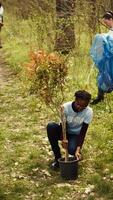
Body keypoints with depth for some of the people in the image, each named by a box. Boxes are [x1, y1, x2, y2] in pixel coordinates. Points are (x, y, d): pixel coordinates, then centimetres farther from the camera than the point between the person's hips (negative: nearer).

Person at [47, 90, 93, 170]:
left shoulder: (88, 112, -22)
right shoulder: (66, 107, -24)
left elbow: (83, 132, -22)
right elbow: (62, 126, -22)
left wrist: (78, 149, -34)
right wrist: (63, 139, -43)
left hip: (76, 135, -1)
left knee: (72, 149, -34)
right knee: (51, 126, -31)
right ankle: (57, 157, -17)